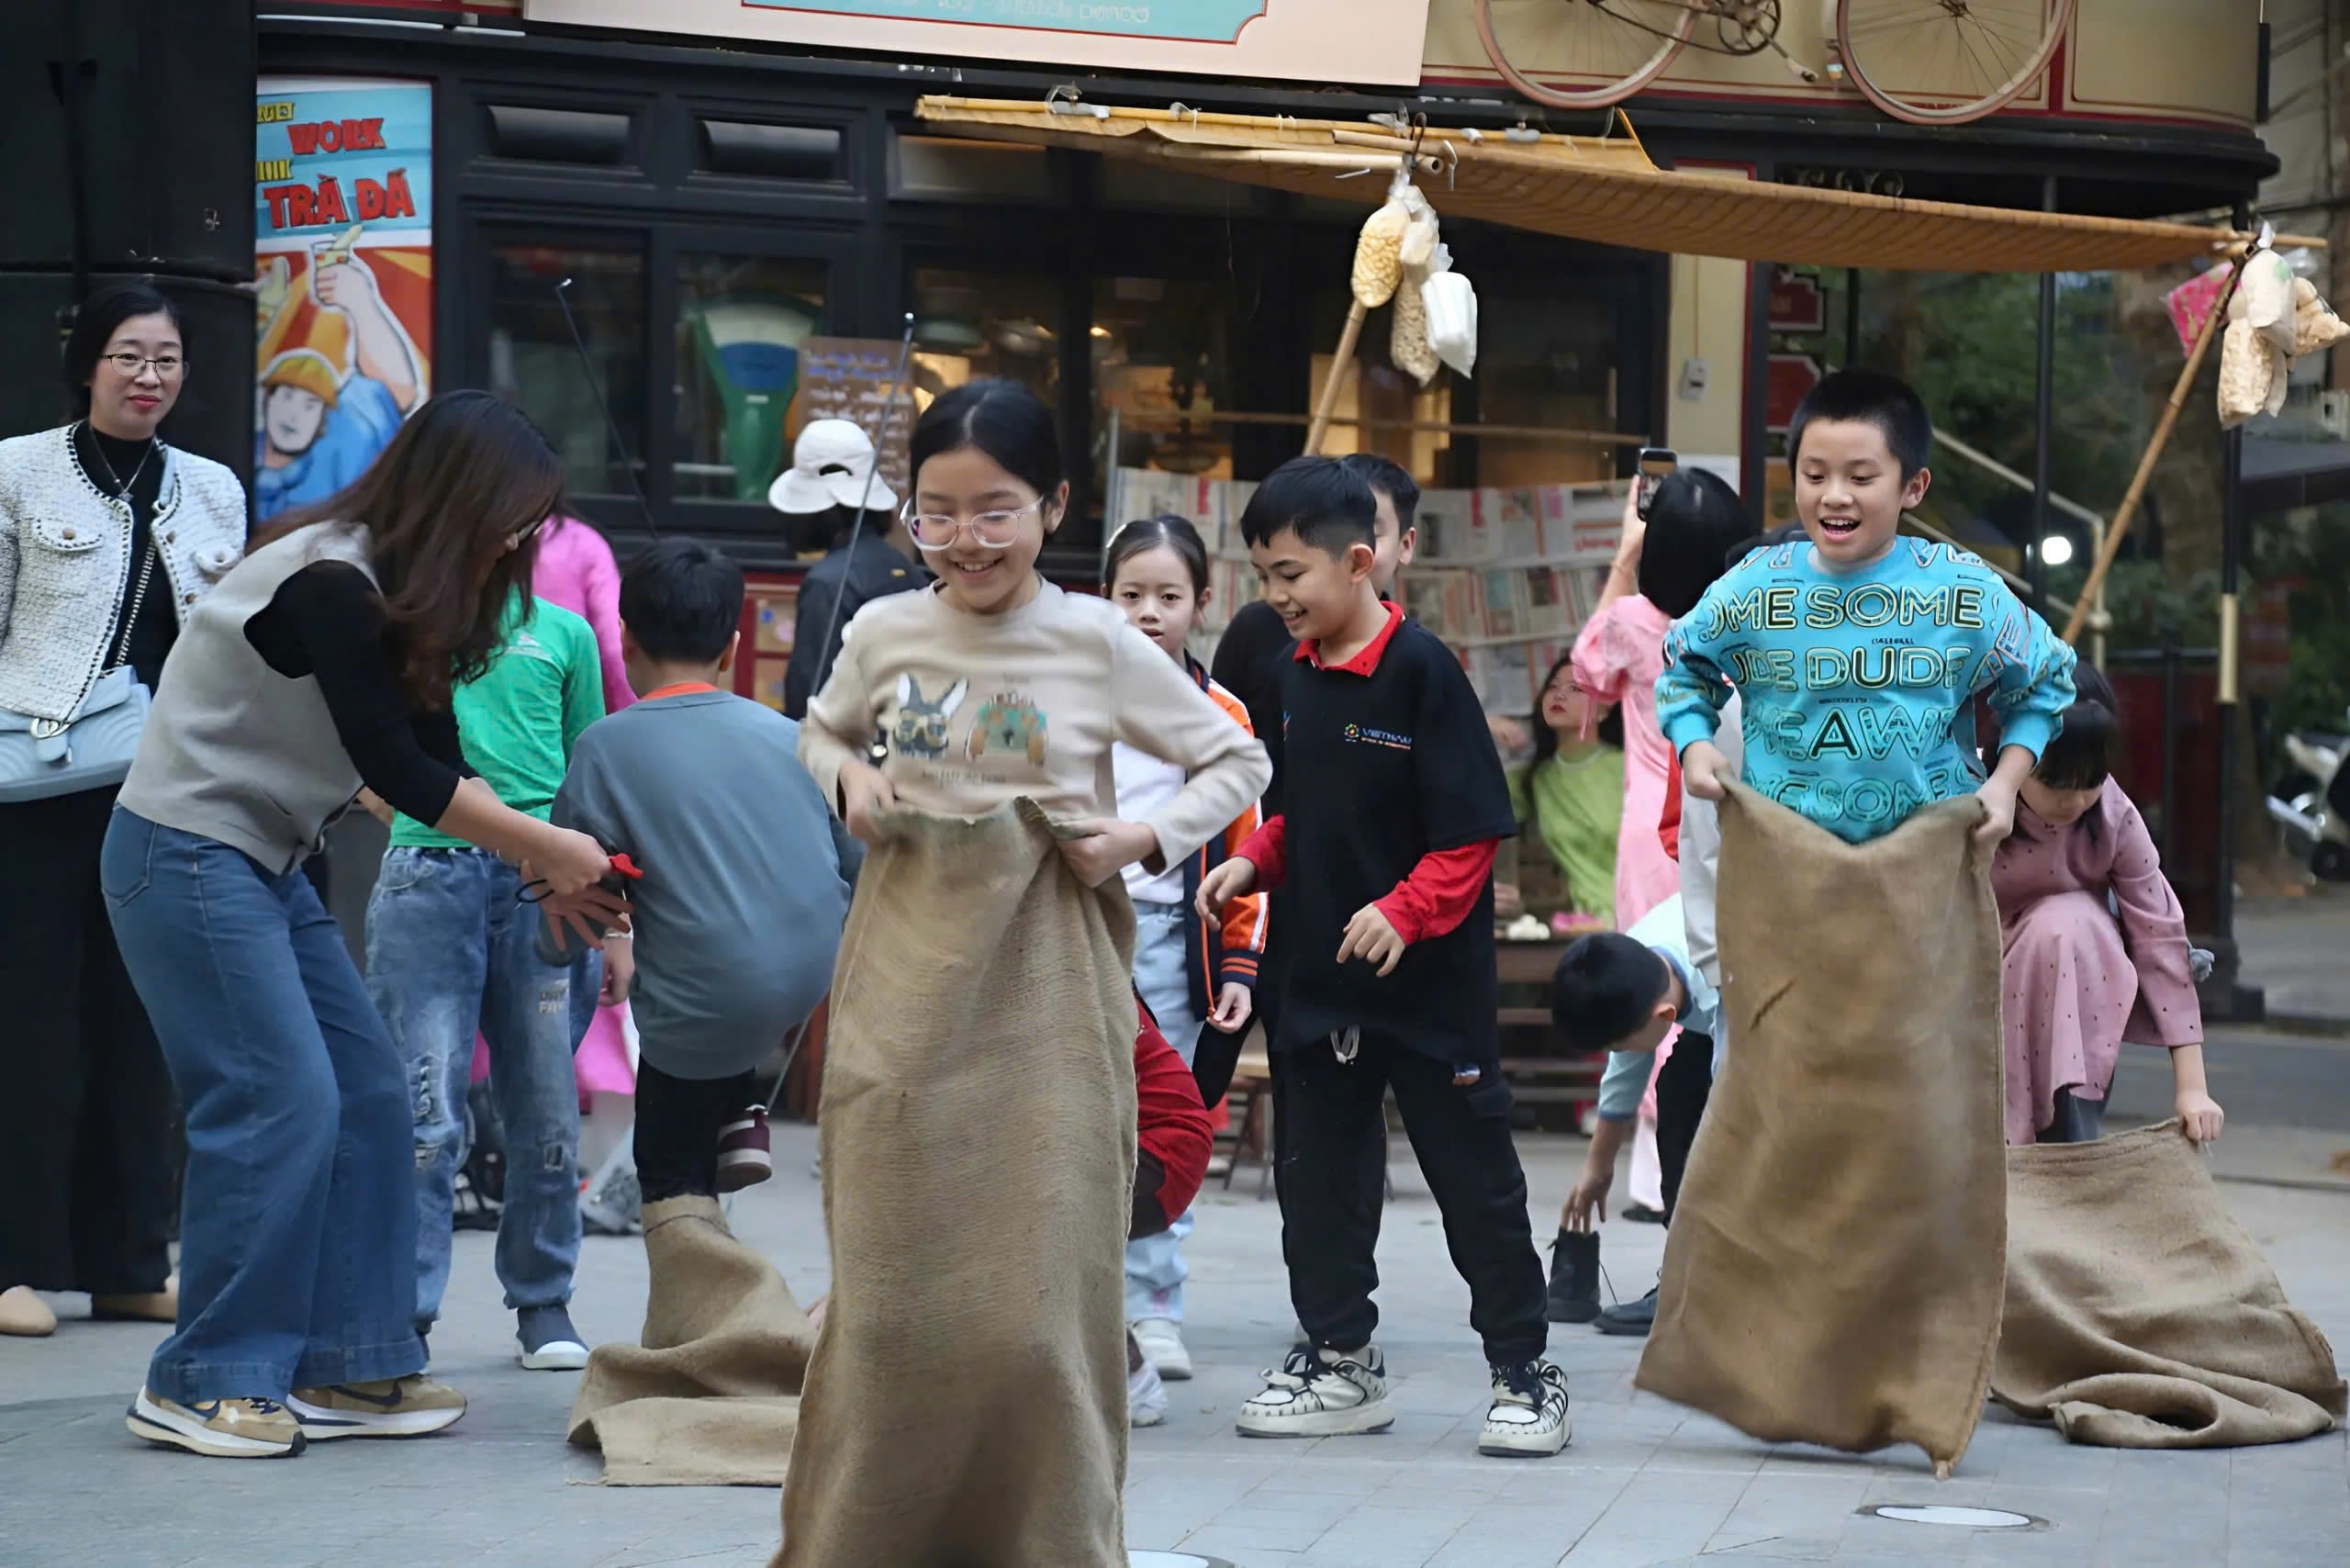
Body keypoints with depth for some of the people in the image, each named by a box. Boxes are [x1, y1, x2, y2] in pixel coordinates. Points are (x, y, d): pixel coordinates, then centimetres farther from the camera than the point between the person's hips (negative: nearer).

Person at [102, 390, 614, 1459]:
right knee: (278, 1102, -13)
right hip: (186, 855, -10)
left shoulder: (399, 599, 9)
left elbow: (439, 764, 10)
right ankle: (207, 1381, -4)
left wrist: (539, 861, 0)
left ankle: (348, 1368, 9)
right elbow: (396, 770, -21)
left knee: (368, 1100, 5)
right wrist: (544, 847, -13)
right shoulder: (329, 587, -21)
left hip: (264, 866, 10)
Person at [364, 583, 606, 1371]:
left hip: (545, 883, 2)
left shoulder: (563, 632, 15)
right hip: (430, 873, -2)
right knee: (425, 1110, -8)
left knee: (548, 1110, 5)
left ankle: (543, 1300, 19)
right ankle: (405, 1312, -3)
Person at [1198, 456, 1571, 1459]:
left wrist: (1406, 912, -26)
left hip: (1430, 978, -7)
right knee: (1322, 1174, 13)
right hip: (1323, 978, 7)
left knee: (1474, 1177, 2)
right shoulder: (1297, 677, 7)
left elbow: (1472, 831, -16)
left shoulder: (1421, 670, -15)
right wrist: (1253, 864, 2)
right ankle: (1339, 1362, 24)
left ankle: (1525, 1372, 11)